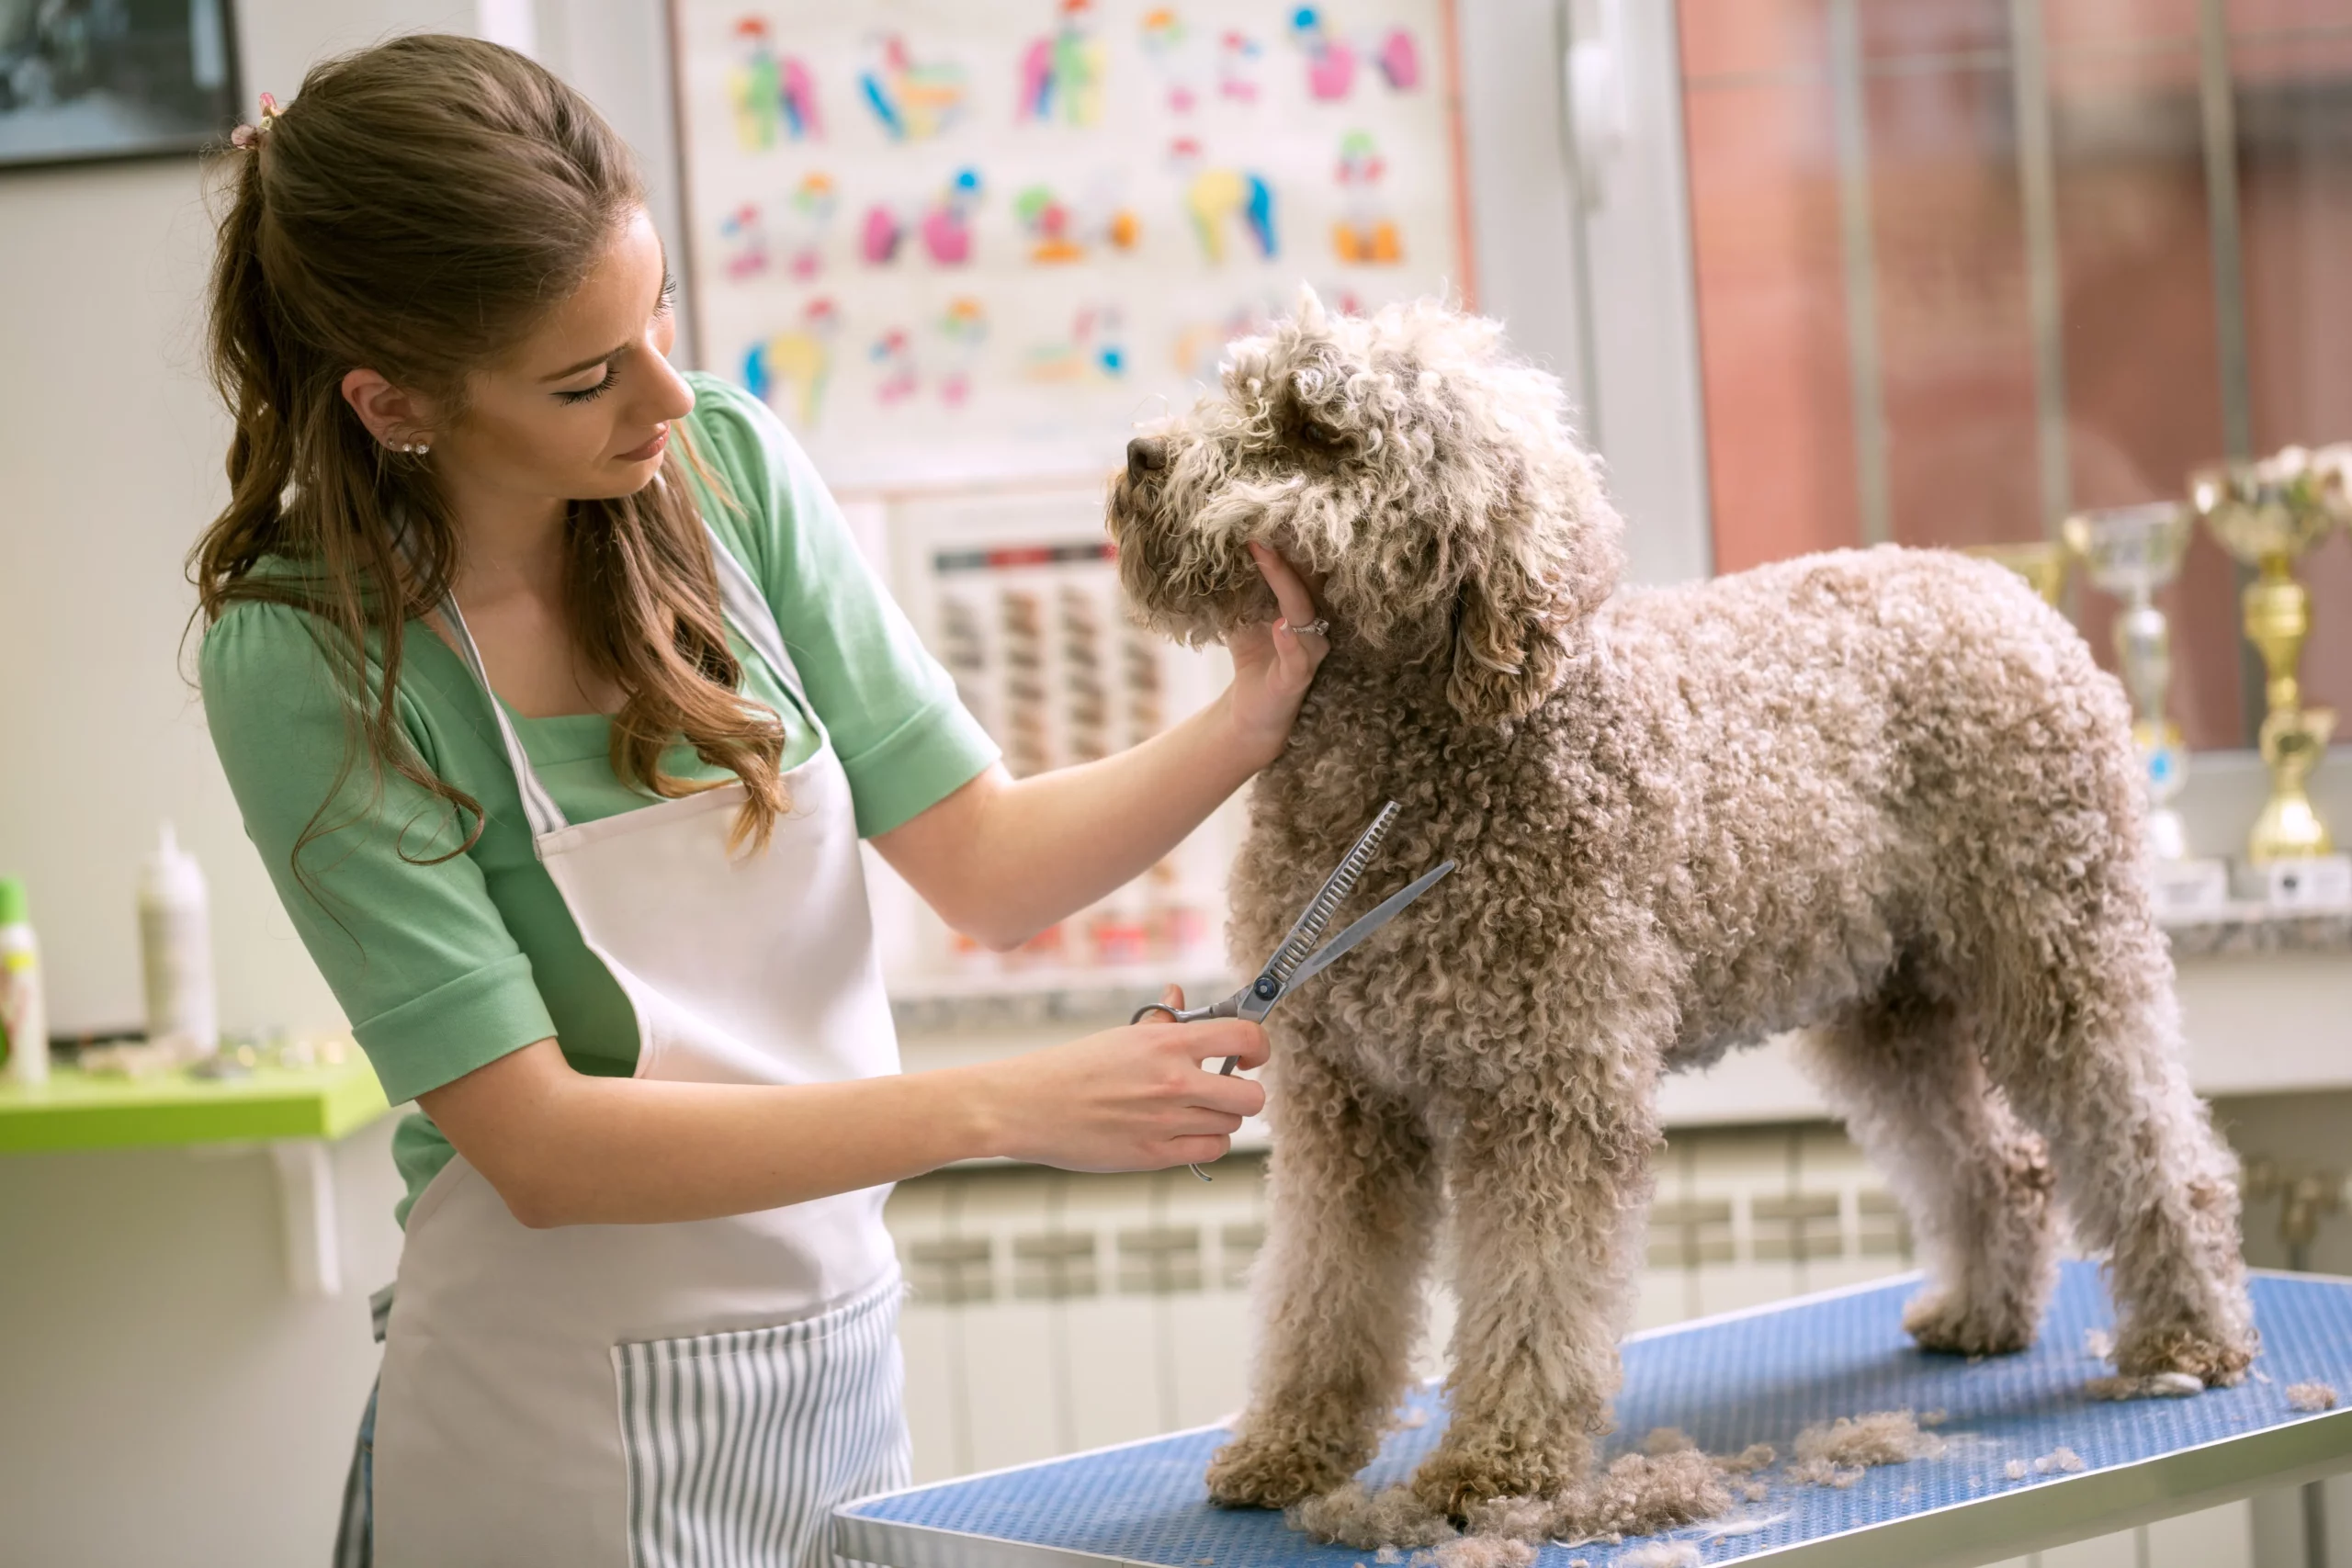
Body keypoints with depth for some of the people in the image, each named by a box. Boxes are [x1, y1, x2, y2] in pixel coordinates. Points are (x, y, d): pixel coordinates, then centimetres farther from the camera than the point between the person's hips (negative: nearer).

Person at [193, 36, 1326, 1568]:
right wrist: (1012, 1106, -26)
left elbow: (985, 864, -3)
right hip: (575, 1427, -4)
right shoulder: (307, 660, -18)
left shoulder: (723, 462, -6)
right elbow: (536, 1142, -21)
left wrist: (1249, 724, -20)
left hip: (844, 1362, 4)